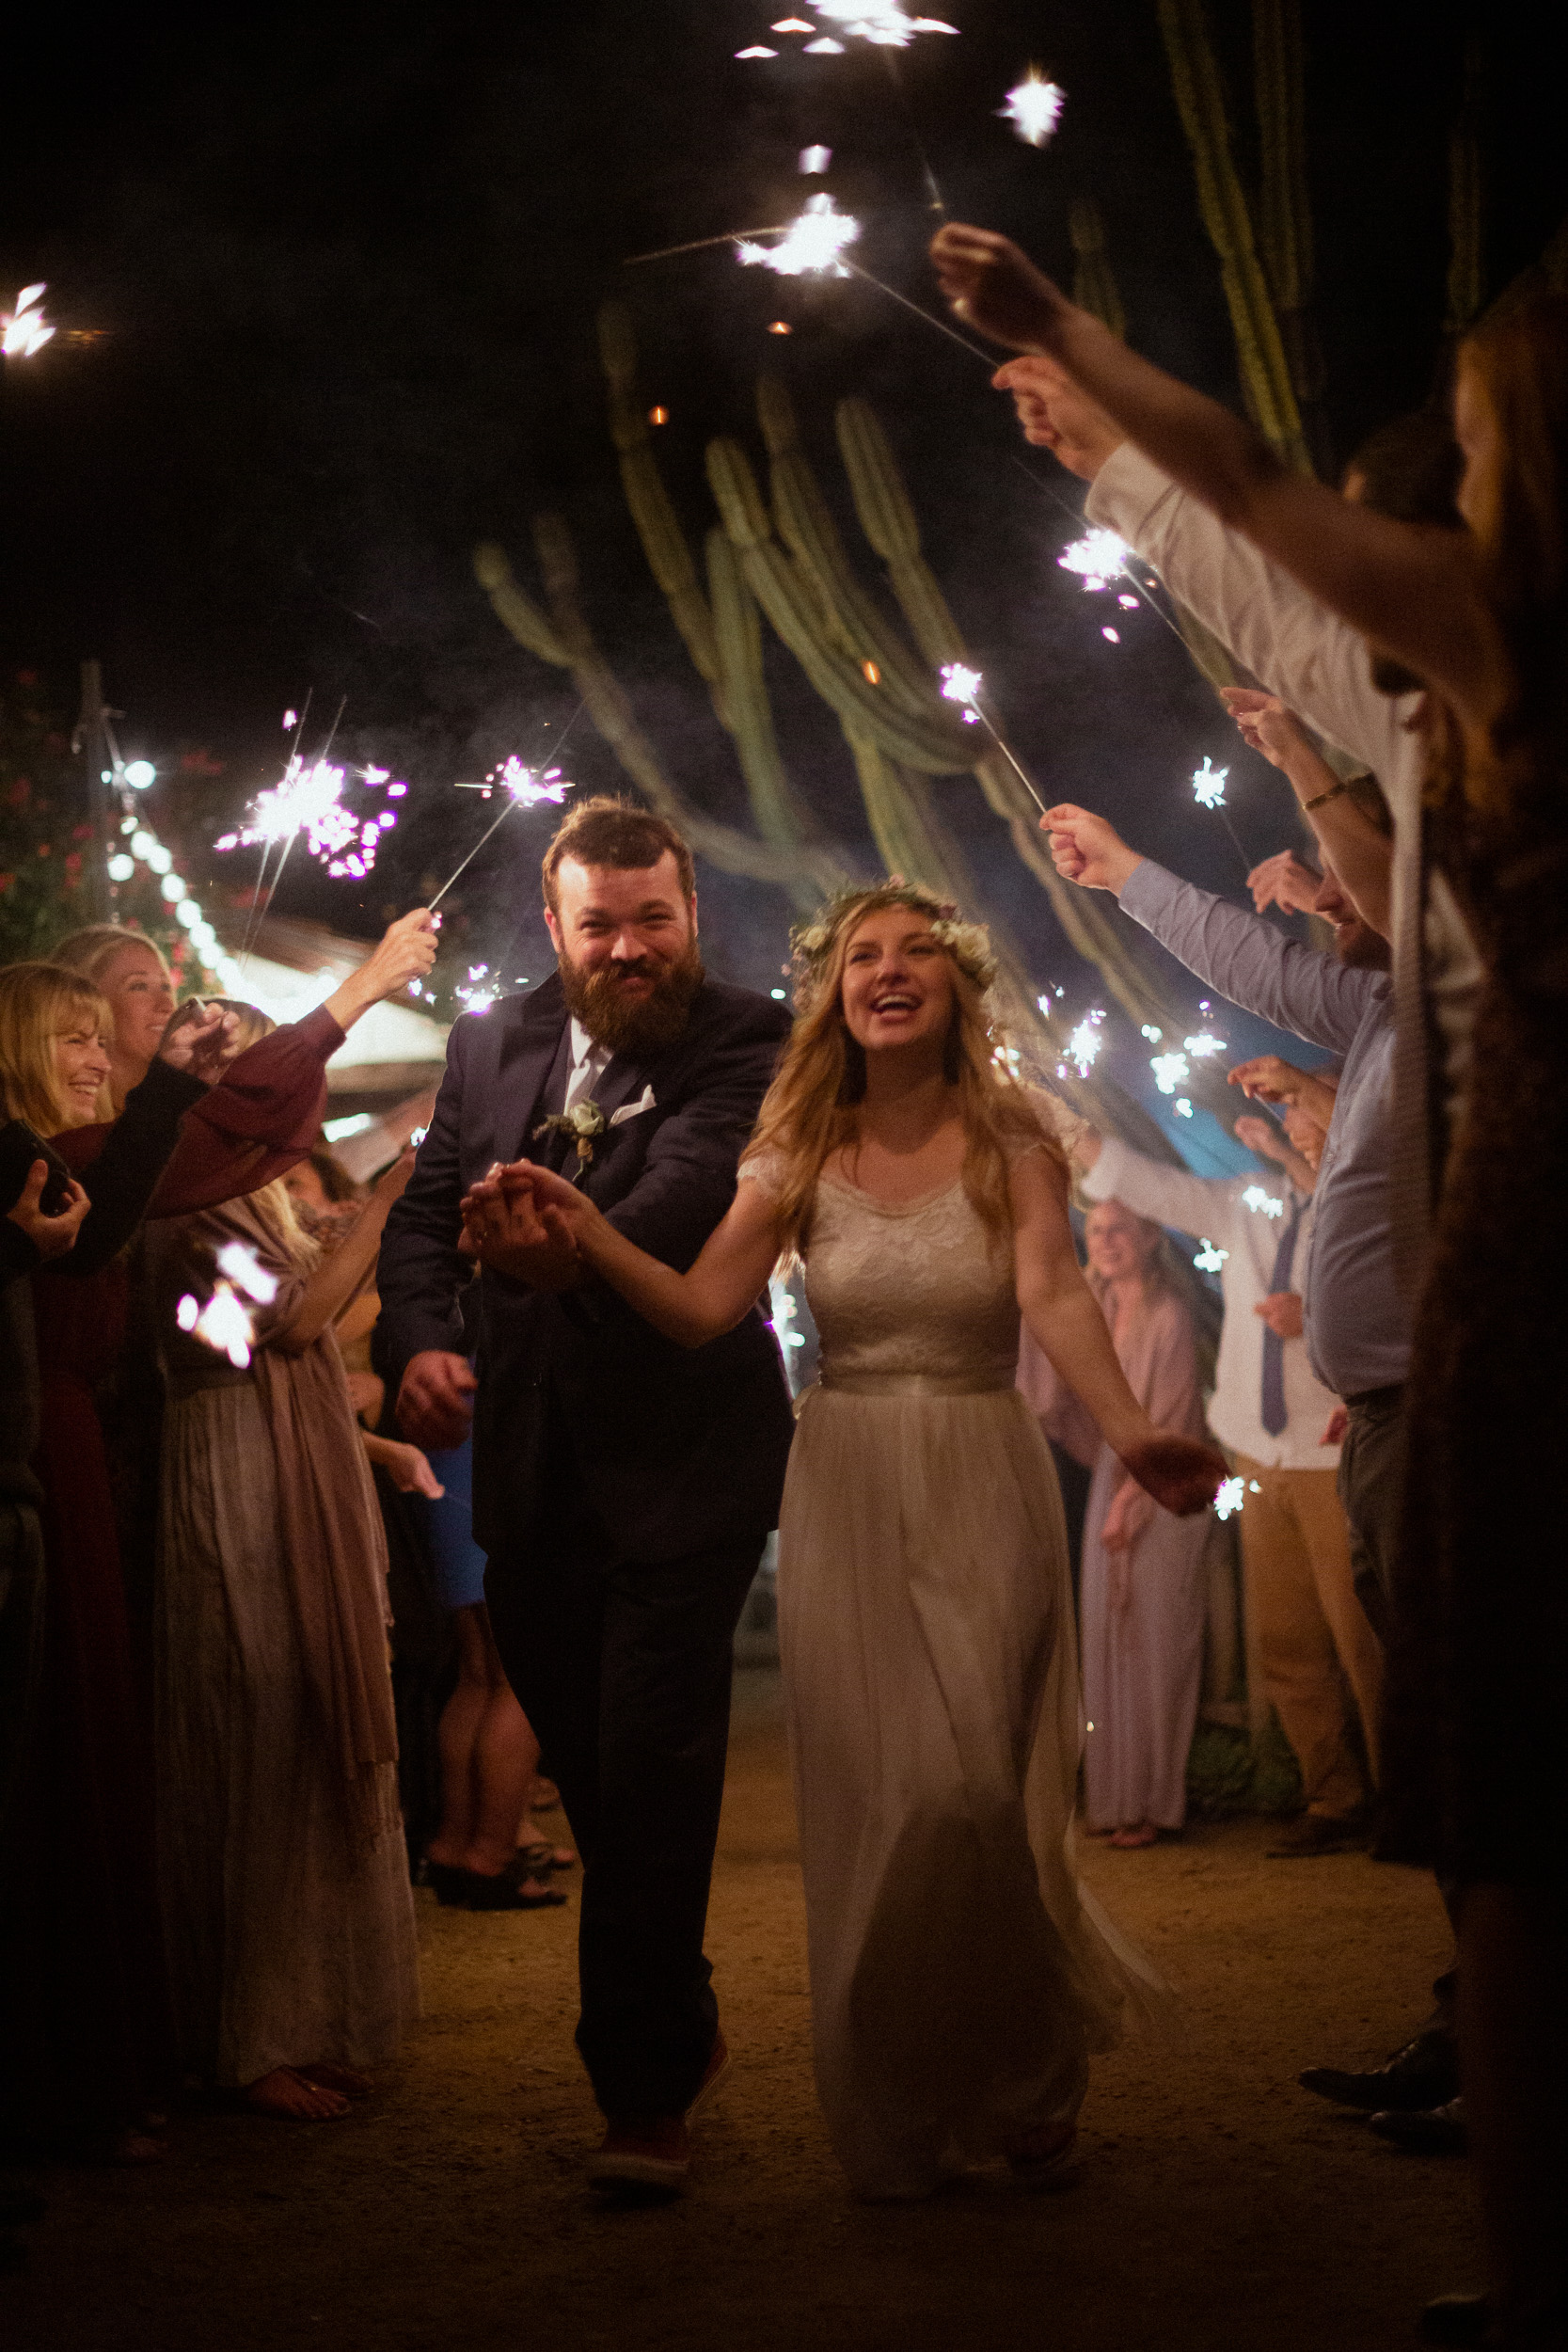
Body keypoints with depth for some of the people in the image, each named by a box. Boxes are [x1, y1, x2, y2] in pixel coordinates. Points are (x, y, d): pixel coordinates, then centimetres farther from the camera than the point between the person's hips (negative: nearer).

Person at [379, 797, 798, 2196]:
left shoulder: (745, 1041, -8)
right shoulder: (491, 1046, 9)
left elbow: (691, 1184, -26)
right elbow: (424, 1210, 10)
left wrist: (576, 1245, -46)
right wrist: (422, 1338, -10)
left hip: (682, 1462, -5)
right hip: (532, 1471, 5)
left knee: (652, 1775, -9)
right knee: (589, 1770, 14)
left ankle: (647, 2090, 1)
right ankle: (682, 2025, 34)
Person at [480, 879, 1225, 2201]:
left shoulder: (1009, 1141, -1)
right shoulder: (801, 1152, 4)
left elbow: (1055, 1298, -17)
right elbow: (702, 1311, -6)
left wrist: (1128, 1429, -36)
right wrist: (584, 1231, -22)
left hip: (985, 1488, -1)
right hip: (845, 1494, 2)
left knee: (981, 1793, -8)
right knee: (875, 1805, -1)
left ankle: (1023, 2089, 18)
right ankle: (896, 2127, 15)